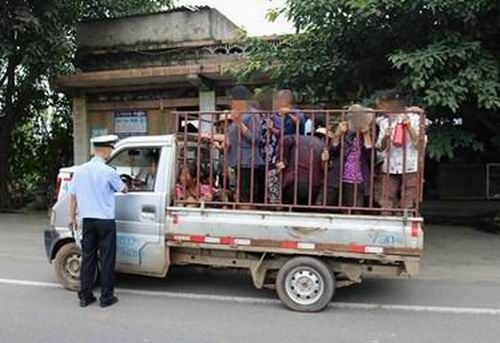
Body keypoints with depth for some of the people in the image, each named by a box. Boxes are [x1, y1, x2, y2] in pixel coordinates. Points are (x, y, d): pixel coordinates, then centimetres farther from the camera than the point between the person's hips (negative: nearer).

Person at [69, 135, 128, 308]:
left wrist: (72, 217, 18)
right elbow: (124, 190, 2)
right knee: (107, 258, 4)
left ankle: (85, 296, 17)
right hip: (105, 221, -5)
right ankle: (106, 297, 10)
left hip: (87, 220, 5)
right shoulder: (108, 172, -14)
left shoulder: (80, 170, 1)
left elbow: (73, 196, 7)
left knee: (88, 257, 12)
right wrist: (122, 184, 25)